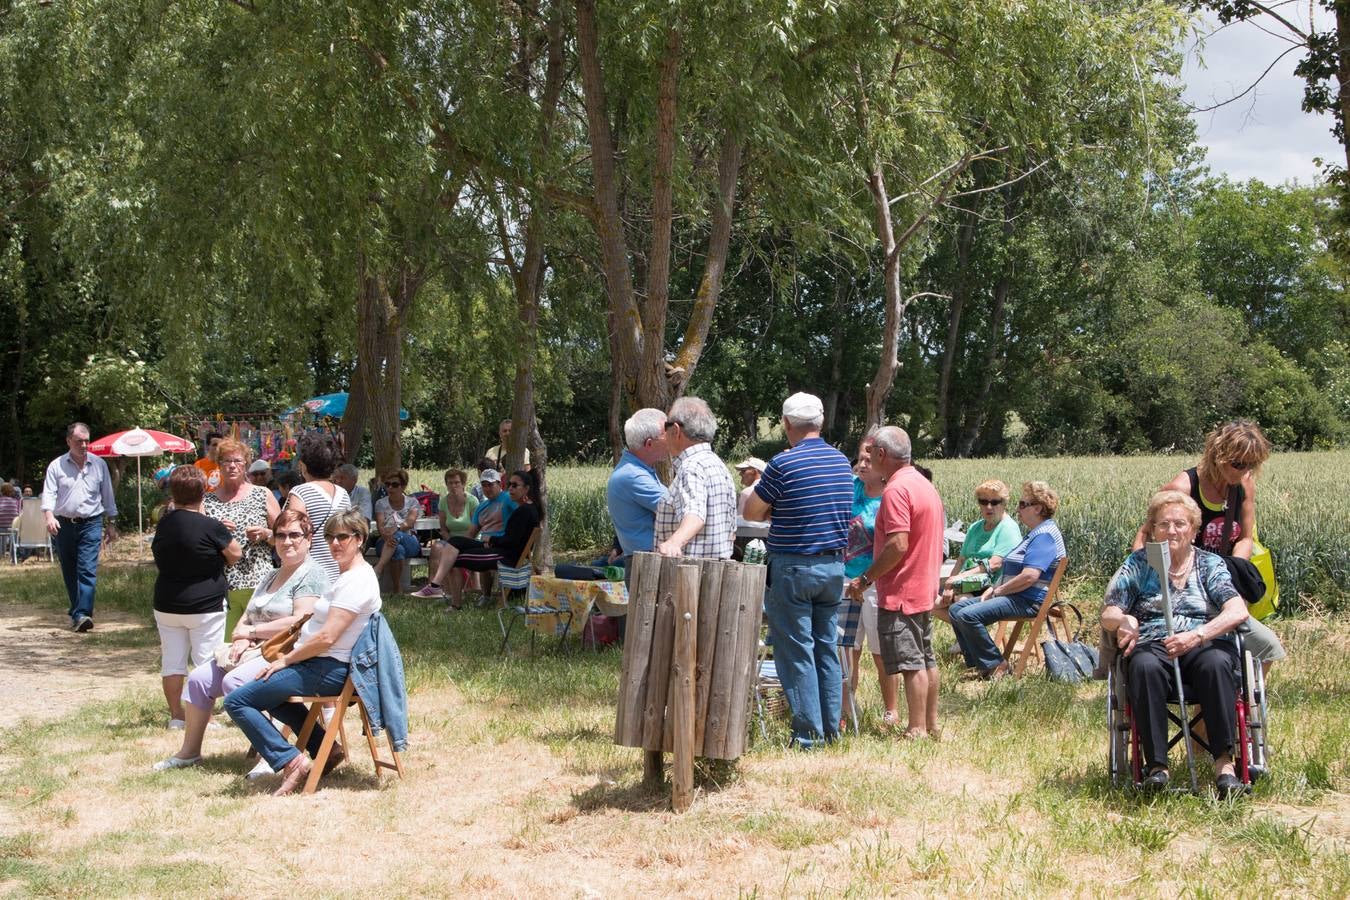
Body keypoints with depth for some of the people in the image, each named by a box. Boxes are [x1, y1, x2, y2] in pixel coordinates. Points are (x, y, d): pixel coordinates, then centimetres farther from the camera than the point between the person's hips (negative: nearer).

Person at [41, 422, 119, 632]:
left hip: (90, 523, -1)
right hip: (63, 525, 1)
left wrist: (111, 523, 14)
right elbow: (49, 493, -5)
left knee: (87, 570, -14)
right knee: (69, 573, 9)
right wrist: (49, 516, -23)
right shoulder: (56, 466, 3)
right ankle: (77, 611, 22)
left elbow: (107, 495, 13)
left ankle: (82, 614, -21)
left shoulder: (99, 464, 6)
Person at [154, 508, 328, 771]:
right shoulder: (271, 577, 22)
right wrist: (242, 639, -6)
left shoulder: (311, 576, -8)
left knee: (234, 681, -29)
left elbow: (300, 622, -20)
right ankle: (190, 751, 10)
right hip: (254, 651, 9)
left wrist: (251, 631, -11)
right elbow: (247, 617, 19)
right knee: (199, 678, -1)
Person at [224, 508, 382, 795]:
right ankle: (326, 751, 23)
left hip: (326, 669, -11)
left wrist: (286, 660, -12)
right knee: (271, 692, 34)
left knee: (237, 701, -11)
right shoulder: (348, 575, 14)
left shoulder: (357, 580, -20)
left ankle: (290, 761, -13)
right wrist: (289, 655, 9)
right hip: (320, 664, 11)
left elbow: (326, 638, -24)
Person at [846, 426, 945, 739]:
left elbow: (898, 545, -25)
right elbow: (937, 540, 19)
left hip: (900, 592, -10)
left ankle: (916, 731, -4)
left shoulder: (896, 490, -18)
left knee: (911, 662, -6)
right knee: (926, 658, 14)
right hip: (925, 589, 10)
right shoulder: (925, 485, 14)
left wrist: (865, 579, -17)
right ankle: (932, 726, 21)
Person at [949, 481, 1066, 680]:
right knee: (955, 609, 7)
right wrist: (993, 588, 8)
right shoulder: (1036, 533, 21)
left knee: (967, 615, -25)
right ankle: (979, 664, 3)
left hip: (1027, 601, -11)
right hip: (1013, 596, 11)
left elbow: (1029, 576, -25)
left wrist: (998, 591, -13)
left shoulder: (1044, 535, -15)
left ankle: (996, 665, -13)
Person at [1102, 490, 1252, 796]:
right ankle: (1156, 765, -34)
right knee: (1145, 667, -36)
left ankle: (1224, 764, -34)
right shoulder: (1137, 564, 16)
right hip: (1152, 646, 0)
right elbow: (1107, 615, 9)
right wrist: (1123, 620, -18)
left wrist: (1197, 635, -22)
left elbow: (1238, 611, -3)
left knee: (1216, 663, -36)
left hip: (1204, 645, 0)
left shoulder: (1210, 563, 13)